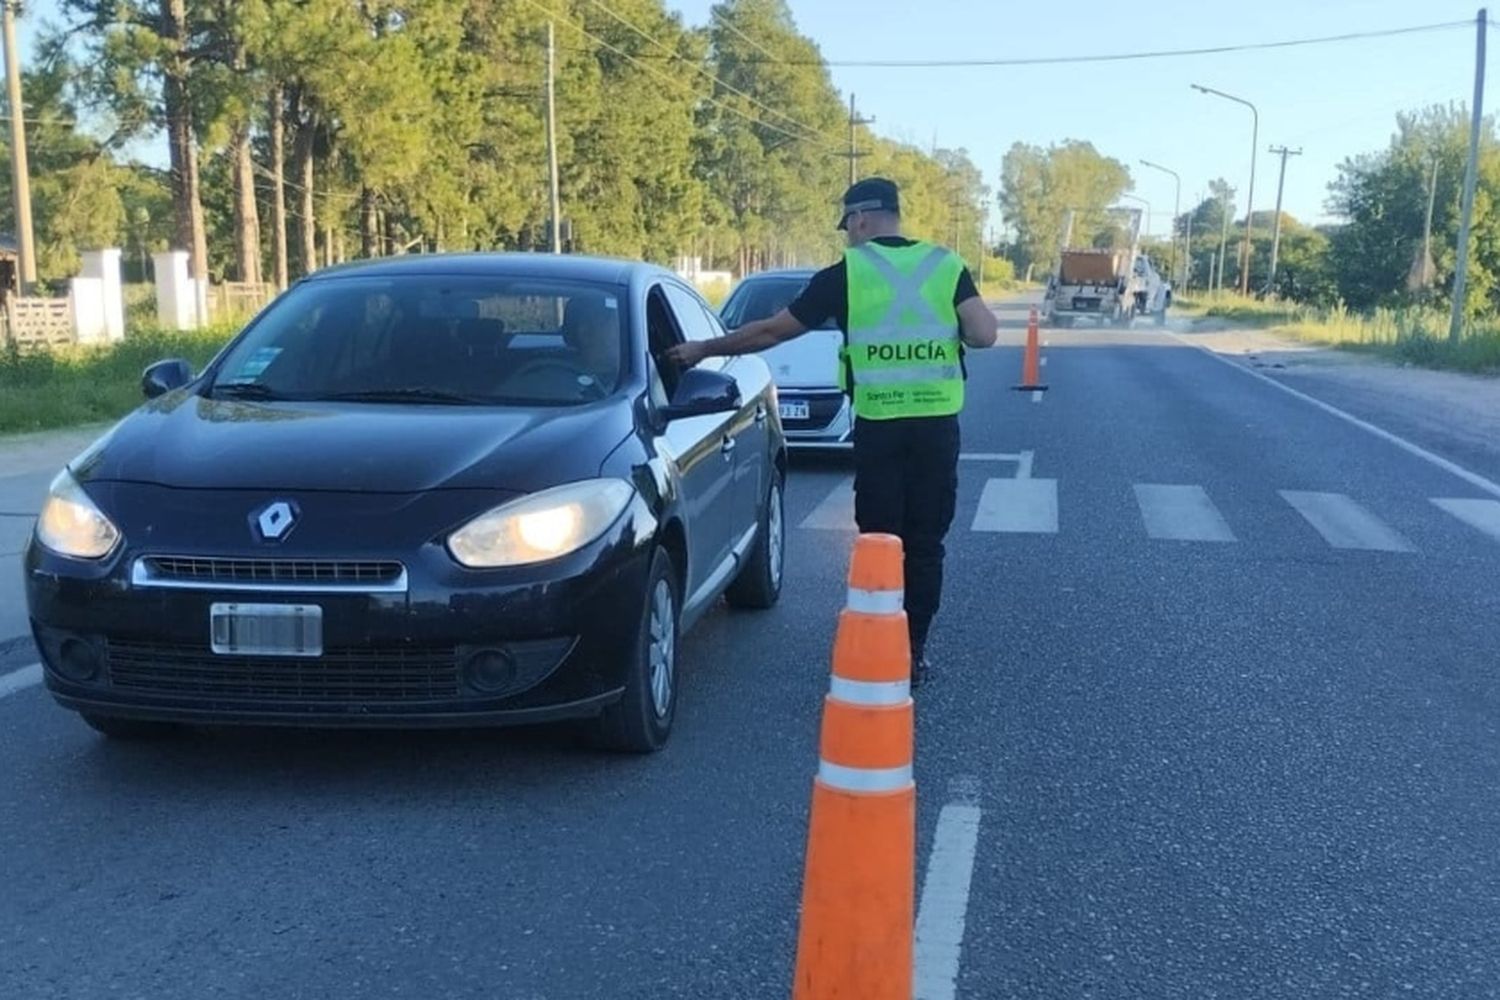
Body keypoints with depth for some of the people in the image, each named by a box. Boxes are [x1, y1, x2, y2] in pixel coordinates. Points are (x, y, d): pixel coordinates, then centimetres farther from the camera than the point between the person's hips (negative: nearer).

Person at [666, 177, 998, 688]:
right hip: (937, 423, 2)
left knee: (880, 540, 8)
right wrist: (945, 325, 14)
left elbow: (771, 331, 3)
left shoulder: (847, 273, -1)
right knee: (925, 542, 10)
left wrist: (703, 349, 15)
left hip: (879, 425, -2)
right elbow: (984, 334, -7)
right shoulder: (946, 265, 5)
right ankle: (914, 651, 13)